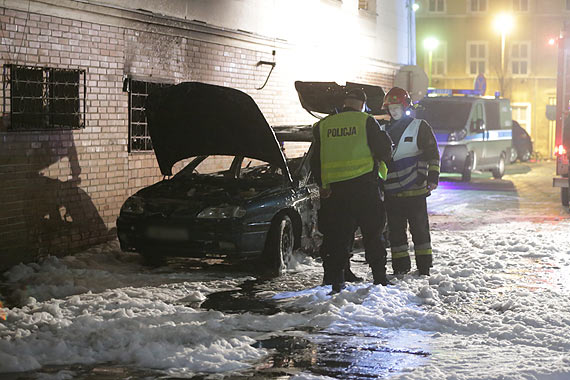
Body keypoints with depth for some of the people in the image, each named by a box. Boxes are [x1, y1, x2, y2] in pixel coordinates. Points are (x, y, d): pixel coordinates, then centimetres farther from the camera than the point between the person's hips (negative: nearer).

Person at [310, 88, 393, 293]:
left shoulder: (324, 125, 8)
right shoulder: (366, 122, -2)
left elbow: (315, 160, 12)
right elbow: (384, 152, -2)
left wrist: (323, 186, 21)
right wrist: (385, 138, 20)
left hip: (336, 189, 2)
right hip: (364, 186, -2)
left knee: (337, 236, 7)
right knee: (372, 234, 8)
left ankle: (336, 282, 4)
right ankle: (379, 278, 10)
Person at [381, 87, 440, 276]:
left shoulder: (420, 127, 2)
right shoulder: (385, 130, 15)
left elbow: (433, 153, -1)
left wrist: (433, 177, -9)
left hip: (415, 189, -5)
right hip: (391, 191, 5)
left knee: (419, 228, 0)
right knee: (395, 230, 6)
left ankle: (424, 266, 7)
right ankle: (400, 266, 13)